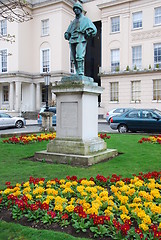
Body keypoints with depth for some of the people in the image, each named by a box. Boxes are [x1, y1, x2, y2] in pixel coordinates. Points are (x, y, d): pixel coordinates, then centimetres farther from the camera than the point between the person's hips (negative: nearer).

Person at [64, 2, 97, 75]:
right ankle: (77, 74, -2)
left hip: (81, 40, -6)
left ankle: (81, 73, -27)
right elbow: (68, 32, 36)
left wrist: (87, 33, -8)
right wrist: (67, 35, 16)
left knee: (79, 57, -22)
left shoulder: (85, 19, 14)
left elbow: (94, 30, 3)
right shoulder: (73, 21, 29)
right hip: (72, 41, 6)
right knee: (74, 59, -3)